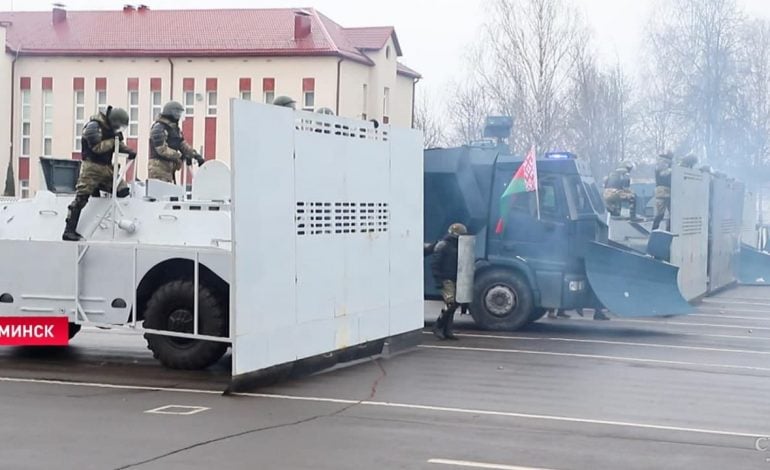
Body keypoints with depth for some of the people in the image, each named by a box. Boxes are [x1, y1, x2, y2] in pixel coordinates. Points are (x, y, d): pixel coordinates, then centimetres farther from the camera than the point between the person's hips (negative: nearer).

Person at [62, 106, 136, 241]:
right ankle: (69, 231, -10)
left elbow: (117, 146, 20)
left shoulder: (110, 127, 13)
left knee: (123, 191, -3)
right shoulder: (94, 126, -13)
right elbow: (97, 147, -20)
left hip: (106, 168, 8)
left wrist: (129, 151, 1)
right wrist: (113, 140, -16)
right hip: (92, 167, -8)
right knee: (81, 198, -10)